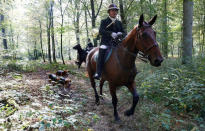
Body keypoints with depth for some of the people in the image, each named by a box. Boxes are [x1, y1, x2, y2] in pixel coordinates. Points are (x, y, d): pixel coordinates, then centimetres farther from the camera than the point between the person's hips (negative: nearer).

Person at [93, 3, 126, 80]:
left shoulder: (119, 23, 21)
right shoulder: (104, 21, 10)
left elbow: (124, 33, 14)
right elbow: (100, 31, -8)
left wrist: (120, 34, -12)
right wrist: (111, 33, -26)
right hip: (106, 43, -4)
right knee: (102, 50, -32)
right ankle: (98, 74, -38)